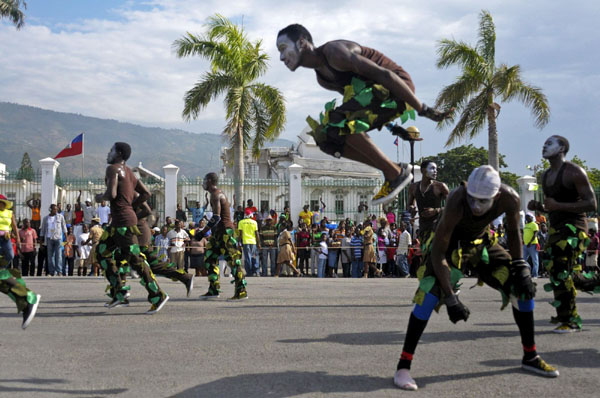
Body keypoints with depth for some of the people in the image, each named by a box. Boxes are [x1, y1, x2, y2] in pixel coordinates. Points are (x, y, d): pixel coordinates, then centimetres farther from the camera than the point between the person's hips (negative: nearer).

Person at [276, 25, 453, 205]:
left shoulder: (334, 52, -19)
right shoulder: (322, 78, 12)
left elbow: (383, 74, -25)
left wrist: (423, 110, -26)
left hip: (396, 90, -10)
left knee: (338, 122, -26)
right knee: (326, 138, 1)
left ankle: (394, 173, -16)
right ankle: (397, 170, 1)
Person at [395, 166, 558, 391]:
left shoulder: (509, 199, -26)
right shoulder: (457, 203, -38)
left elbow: (513, 232, -3)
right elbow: (438, 252, -34)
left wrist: (521, 269, -13)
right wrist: (450, 298, -36)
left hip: (481, 243, 5)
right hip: (450, 244, -5)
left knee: (523, 287, -1)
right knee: (429, 294, -25)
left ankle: (530, 357, 18)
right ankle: (403, 367, -17)